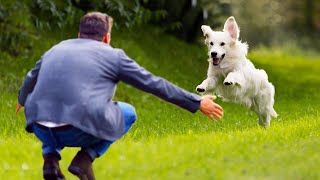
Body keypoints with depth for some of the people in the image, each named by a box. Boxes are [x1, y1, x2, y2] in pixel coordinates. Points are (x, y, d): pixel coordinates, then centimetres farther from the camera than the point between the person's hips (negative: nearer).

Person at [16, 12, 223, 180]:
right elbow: (155, 84, 14)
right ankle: (85, 158, 6)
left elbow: (31, 79, 42)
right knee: (128, 113, 23)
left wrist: (22, 100, 65)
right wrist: (197, 103, 22)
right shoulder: (113, 55, 11)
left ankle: (50, 157, 14)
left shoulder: (56, 49, 24)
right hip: (79, 131, -4)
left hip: (40, 127, 4)